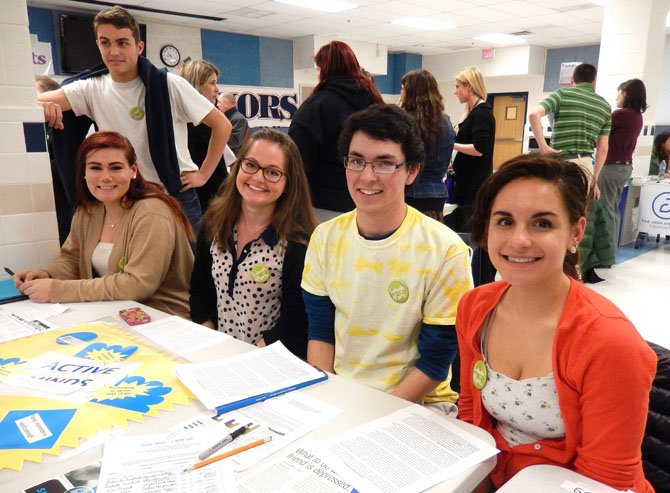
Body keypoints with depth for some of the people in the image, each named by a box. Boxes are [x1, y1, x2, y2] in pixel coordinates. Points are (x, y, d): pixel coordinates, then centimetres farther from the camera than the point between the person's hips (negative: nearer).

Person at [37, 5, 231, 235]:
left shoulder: (169, 85, -10)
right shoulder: (92, 89, -1)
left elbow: (222, 125, -6)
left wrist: (203, 174, -7)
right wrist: (40, 105, -35)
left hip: (176, 199, -3)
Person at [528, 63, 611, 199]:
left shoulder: (563, 94, 3)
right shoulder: (605, 106, 14)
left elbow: (534, 114, -16)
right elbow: (603, 149, 12)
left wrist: (542, 146, -11)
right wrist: (594, 179, 17)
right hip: (586, 165, 4)